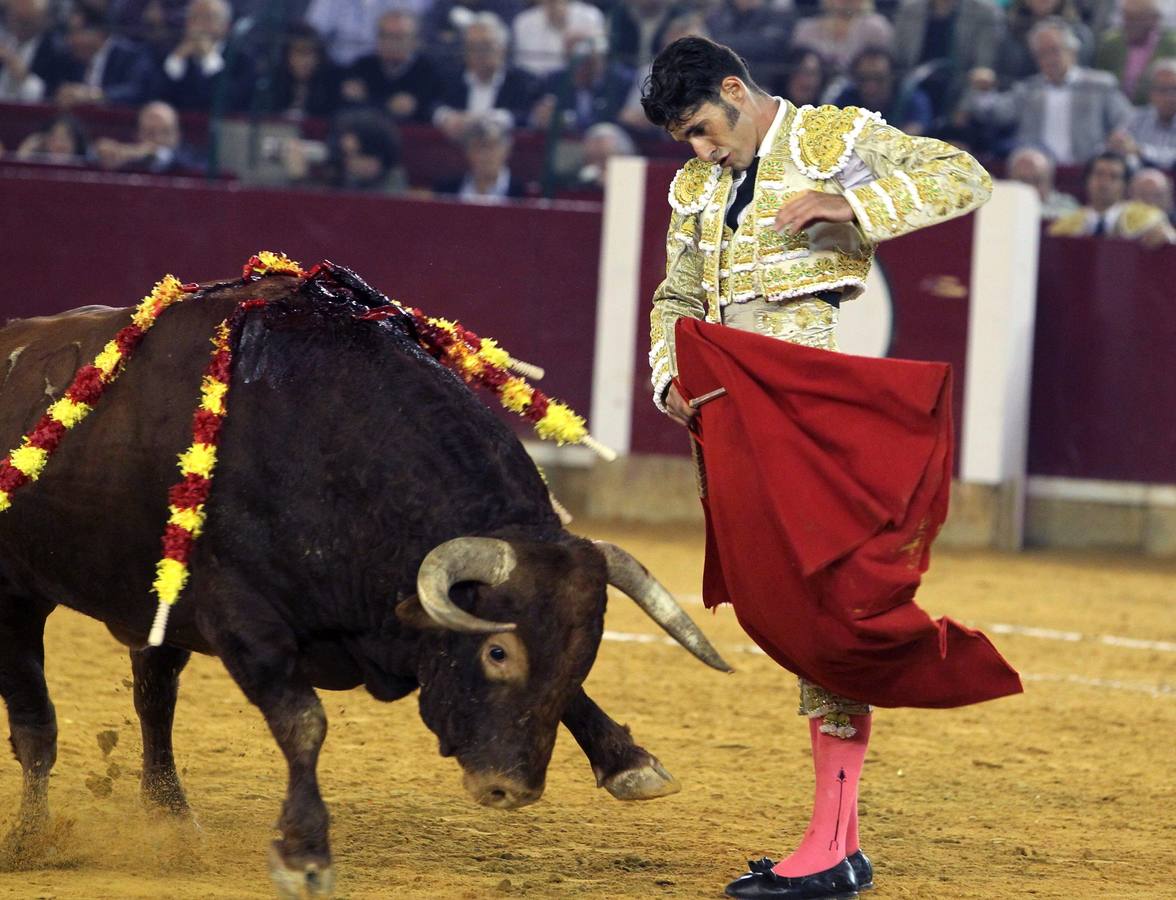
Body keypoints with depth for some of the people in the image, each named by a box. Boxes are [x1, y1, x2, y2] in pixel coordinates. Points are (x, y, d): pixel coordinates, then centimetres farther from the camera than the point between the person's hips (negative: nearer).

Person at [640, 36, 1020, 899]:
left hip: (818, 408, -7)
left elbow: (965, 178, -8)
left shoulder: (836, 138, 0)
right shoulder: (696, 187, 20)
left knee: (826, 606, -9)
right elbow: (678, 300, 25)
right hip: (738, 421, 7)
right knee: (786, 613, 8)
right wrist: (671, 380, 5)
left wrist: (846, 205, -18)